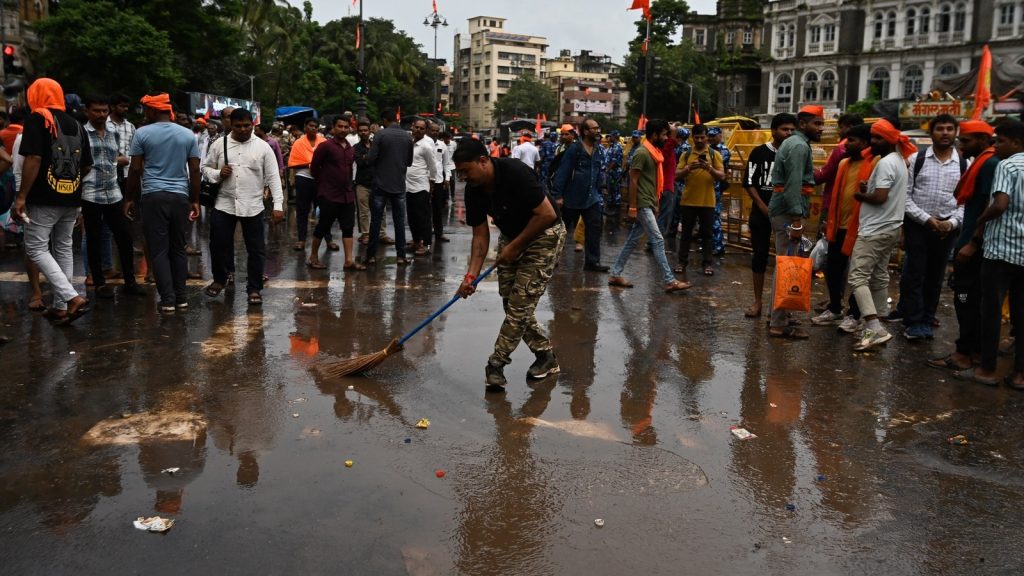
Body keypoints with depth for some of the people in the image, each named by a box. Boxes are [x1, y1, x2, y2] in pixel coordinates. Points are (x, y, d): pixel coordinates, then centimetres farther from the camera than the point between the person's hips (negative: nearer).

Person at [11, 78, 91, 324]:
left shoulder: (37, 119, -7)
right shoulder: (77, 125, 12)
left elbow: (34, 159, -17)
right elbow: (87, 166, 15)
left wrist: (21, 196, -15)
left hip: (44, 199, -6)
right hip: (72, 199, 6)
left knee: (36, 248, 0)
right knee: (63, 248, 14)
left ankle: (73, 297, -13)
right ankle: (61, 306, 16)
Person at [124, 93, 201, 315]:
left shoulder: (142, 134, -1)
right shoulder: (188, 135, 6)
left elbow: (135, 170, -1)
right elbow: (195, 171, 5)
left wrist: (130, 198, 8)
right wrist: (195, 200, 12)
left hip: (153, 196, -3)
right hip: (180, 196, 3)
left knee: (159, 250, 1)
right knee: (178, 249, 11)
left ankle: (168, 300, -1)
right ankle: (181, 297, 12)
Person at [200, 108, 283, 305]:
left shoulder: (263, 147, -2)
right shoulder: (219, 145, 3)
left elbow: (273, 177, -5)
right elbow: (205, 168, 11)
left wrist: (278, 205, -13)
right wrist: (218, 174, -12)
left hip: (252, 207, -1)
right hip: (224, 205, 2)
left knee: (256, 250, 2)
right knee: (219, 245, 11)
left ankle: (254, 289, 13)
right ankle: (219, 279, 33)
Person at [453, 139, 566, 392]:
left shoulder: (515, 172, -29)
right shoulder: (474, 190, -8)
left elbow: (547, 214, -27)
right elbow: (480, 235, -2)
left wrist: (515, 246, -20)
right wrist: (471, 275, -12)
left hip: (544, 235, -8)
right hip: (511, 236, 8)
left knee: (521, 302, -10)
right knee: (510, 302, 6)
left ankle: (496, 364, -1)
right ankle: (545, 355, 19)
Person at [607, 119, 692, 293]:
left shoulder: (654, 151, 13)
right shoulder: (642, 153, -15)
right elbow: (633, 181, -16)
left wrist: (655, 203, 19)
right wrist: (632, 207, -18)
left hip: (649, 204, 9)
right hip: (642, 205, -9)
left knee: (632, 240, 11)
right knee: (658, 241, -9)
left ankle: (615, 275, 17)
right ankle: (669, 281, -6)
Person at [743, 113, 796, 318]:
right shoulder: (759, 152, -1)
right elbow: (749, 183, -1)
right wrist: (763, 207, -9)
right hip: (761, 212, -1)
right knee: (760, 256, 4)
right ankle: (758, 301, 13)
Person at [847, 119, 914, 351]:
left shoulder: (885, 162, -15)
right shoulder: (899, 161, 17)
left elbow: (879, 197, -23)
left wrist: (860, 195, -5)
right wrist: (868, 189, 4)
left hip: (875, 229, -10)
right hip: (890, 228, 10)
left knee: (858, 276, -12)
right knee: (879, 277, 13)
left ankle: (875, 329, -20)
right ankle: (876, 328, 17)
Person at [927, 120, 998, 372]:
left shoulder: (989, 164, -14)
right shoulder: (981, 163, 16)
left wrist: (972, 244, -22)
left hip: (973, 245, -10)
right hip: (972, 243, 10)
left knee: (966, 299, -5)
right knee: (974, 299, 13)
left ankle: (964, 354, 0)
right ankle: (976, 350, 20)